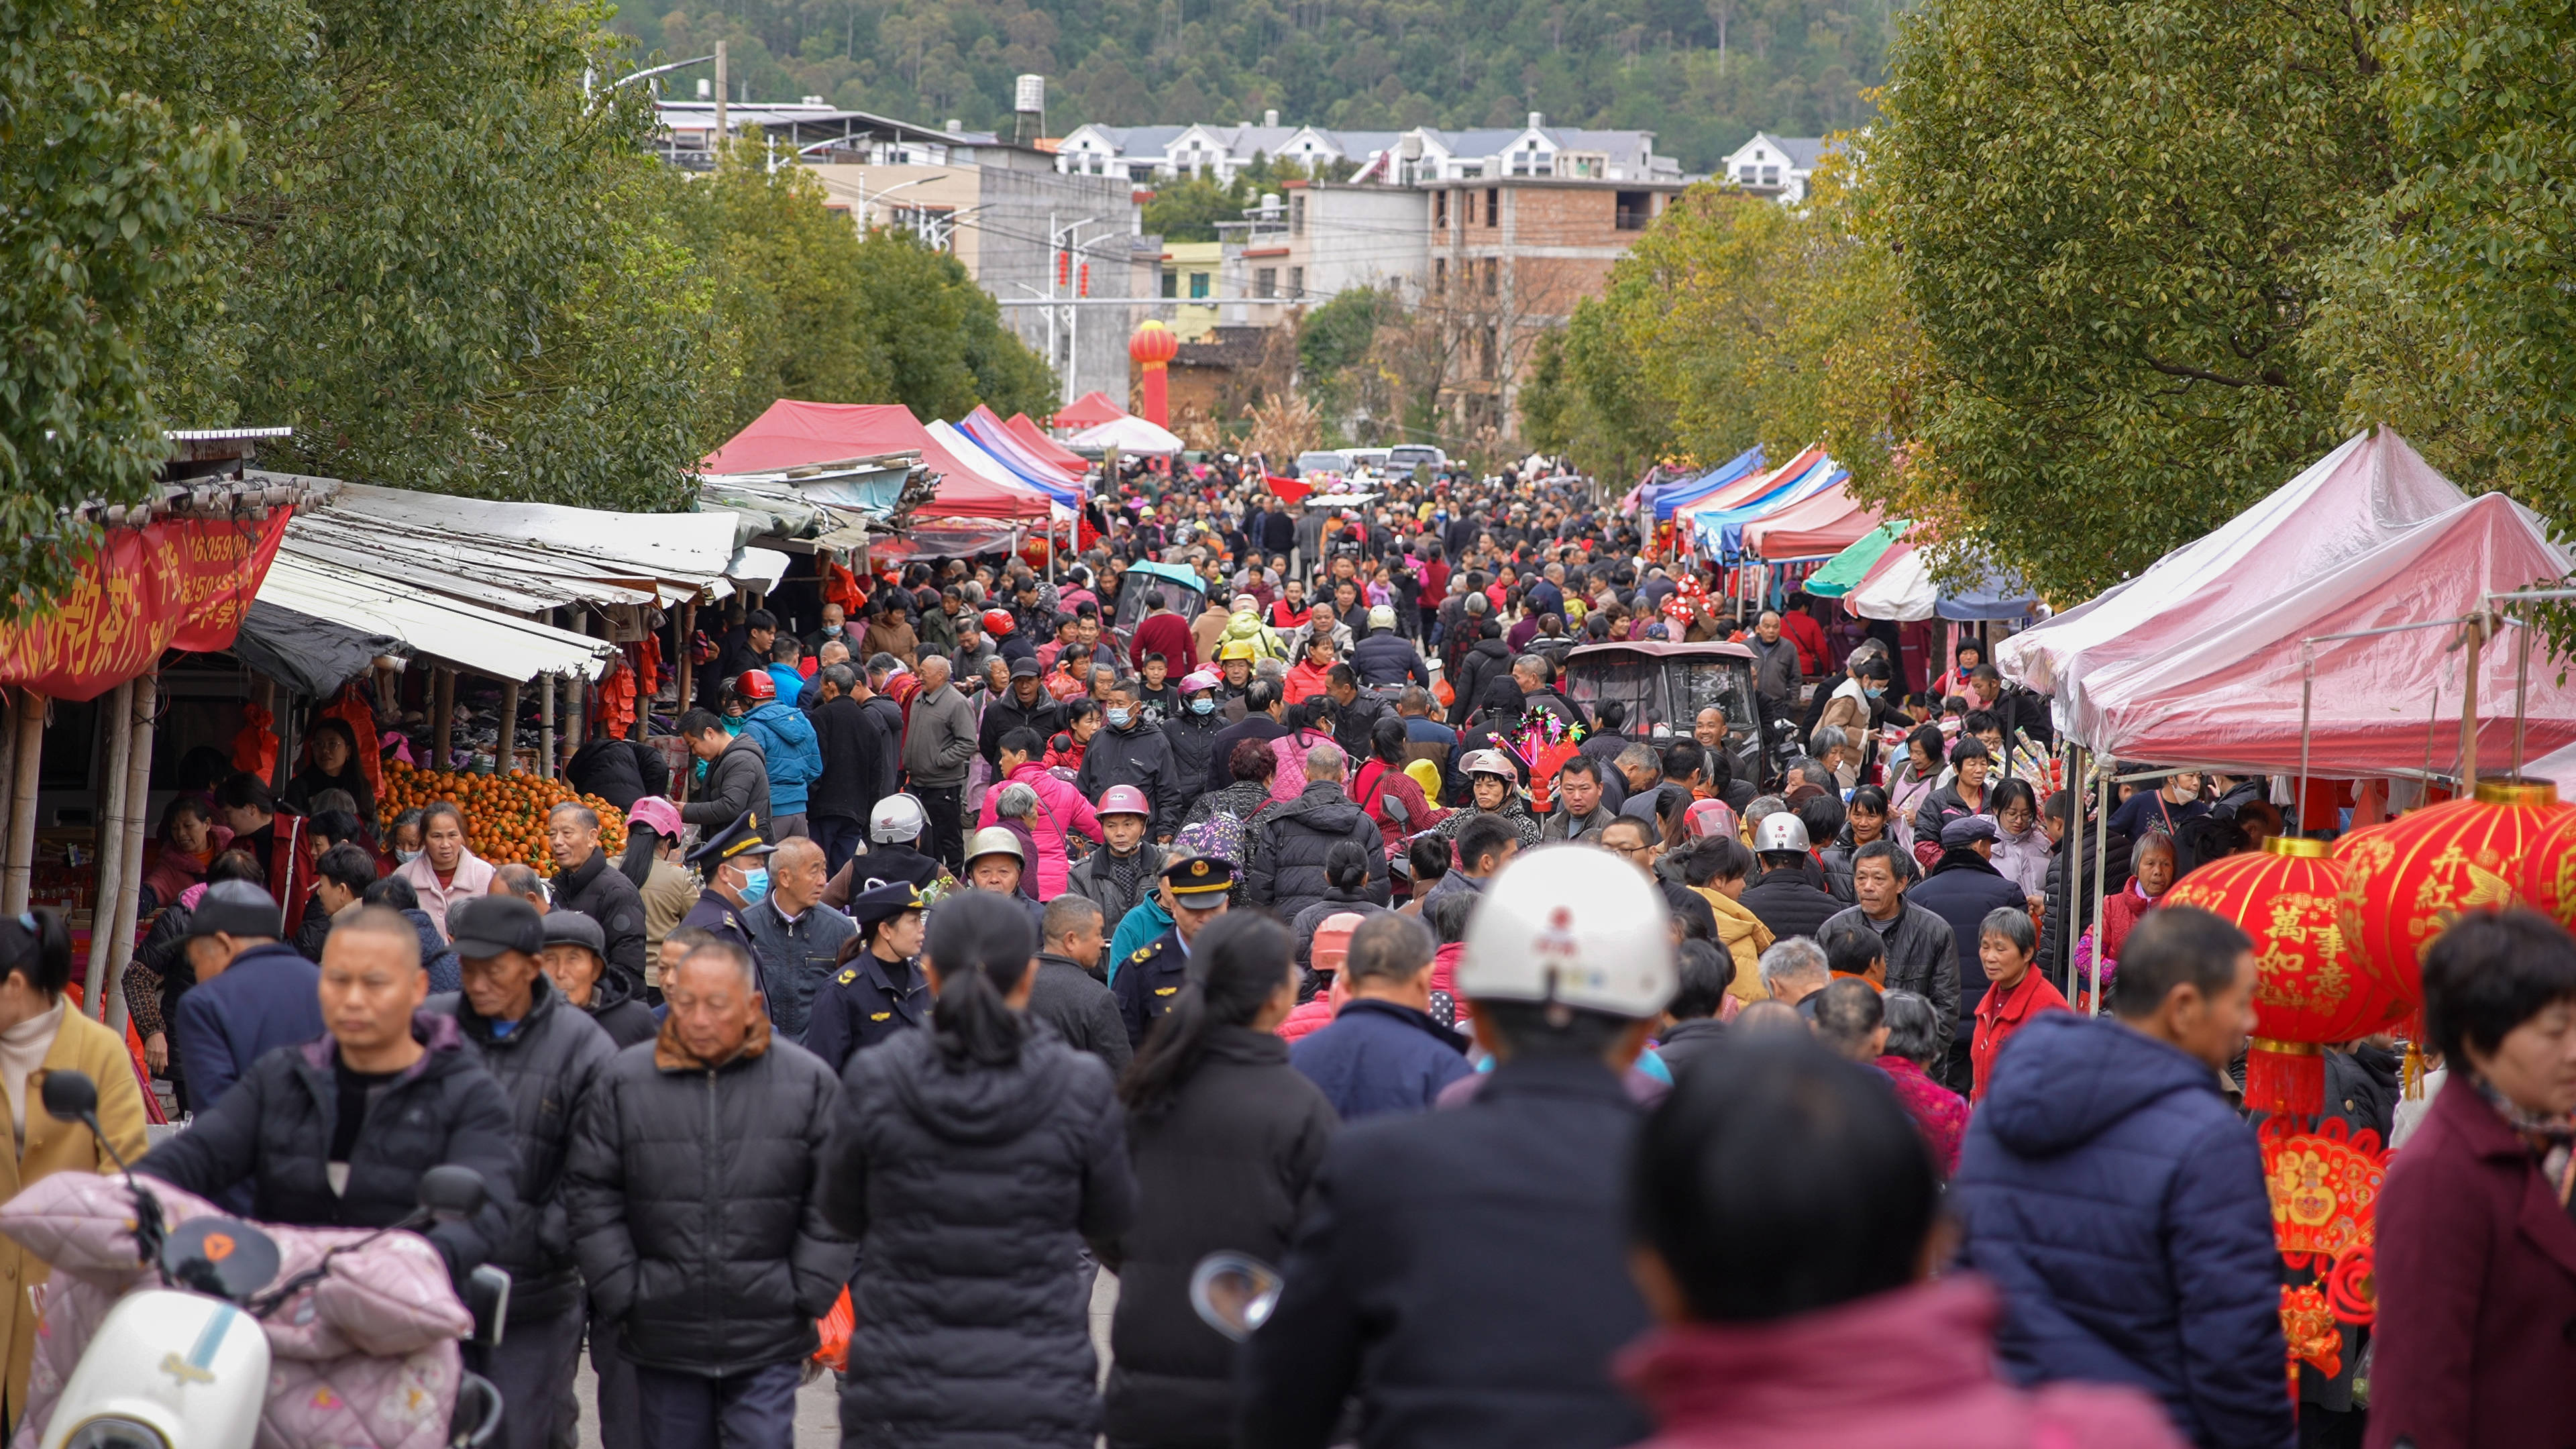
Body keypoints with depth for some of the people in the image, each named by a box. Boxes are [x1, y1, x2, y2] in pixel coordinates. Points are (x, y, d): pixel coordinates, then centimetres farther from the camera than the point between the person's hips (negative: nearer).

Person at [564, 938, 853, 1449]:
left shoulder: (809, 1083, 0)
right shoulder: (622, 1082, 1)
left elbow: (831, 1204, 3)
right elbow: (591, 1195, 3)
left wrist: (811, 1297, -2)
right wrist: (620, 1297, -2)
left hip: (767, 1346, -1)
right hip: (663, 1341, 1)